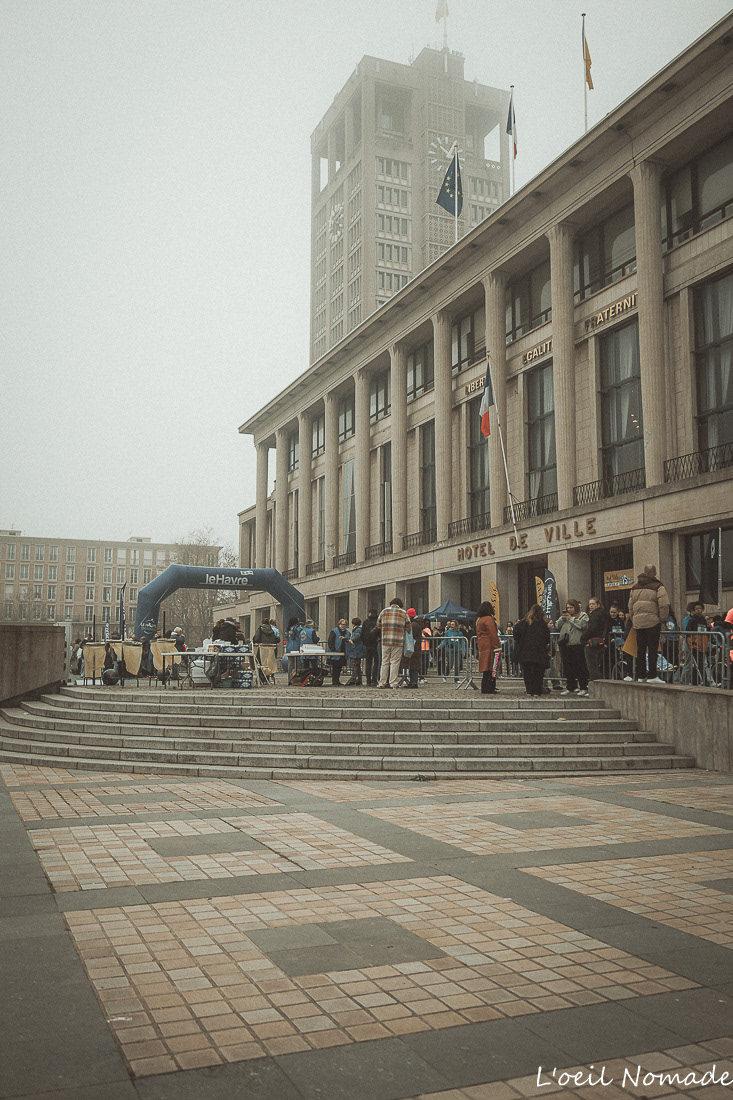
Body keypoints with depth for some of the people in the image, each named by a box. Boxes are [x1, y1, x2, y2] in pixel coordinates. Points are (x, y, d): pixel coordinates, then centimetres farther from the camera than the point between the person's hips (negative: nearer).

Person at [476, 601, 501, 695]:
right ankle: (487, 690, -9)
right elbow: (493, 635, -15)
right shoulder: (489, 619, -11)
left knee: (486, 670, 11)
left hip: (482, 645, 9)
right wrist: (497, 648, -15)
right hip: (489, 646, -9)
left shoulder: (478, 620, 17)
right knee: (489, 669, -8)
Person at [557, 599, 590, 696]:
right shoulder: (565, 615, 20)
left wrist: (570, 618, -8)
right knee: (568, 667, 8)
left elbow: (581, 625, -13)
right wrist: (562, 618, 0)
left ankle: (583, 688, 2)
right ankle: (570, 688, 16)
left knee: (580, 667, -4)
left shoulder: (582, 615, 5)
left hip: (577, 645, -5)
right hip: (566, 645, 5)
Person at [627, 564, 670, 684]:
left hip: (638, 622, 5)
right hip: (653, 622, -5)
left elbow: (630, 606, 16)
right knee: (652, 648, -2)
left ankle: (641, 675, 13)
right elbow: (664, 605, -12)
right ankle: (652, 676, -3)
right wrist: (662, 619, -2)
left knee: (640, 649, 10)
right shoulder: (658, 587, -4)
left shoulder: (635, 588, 14)